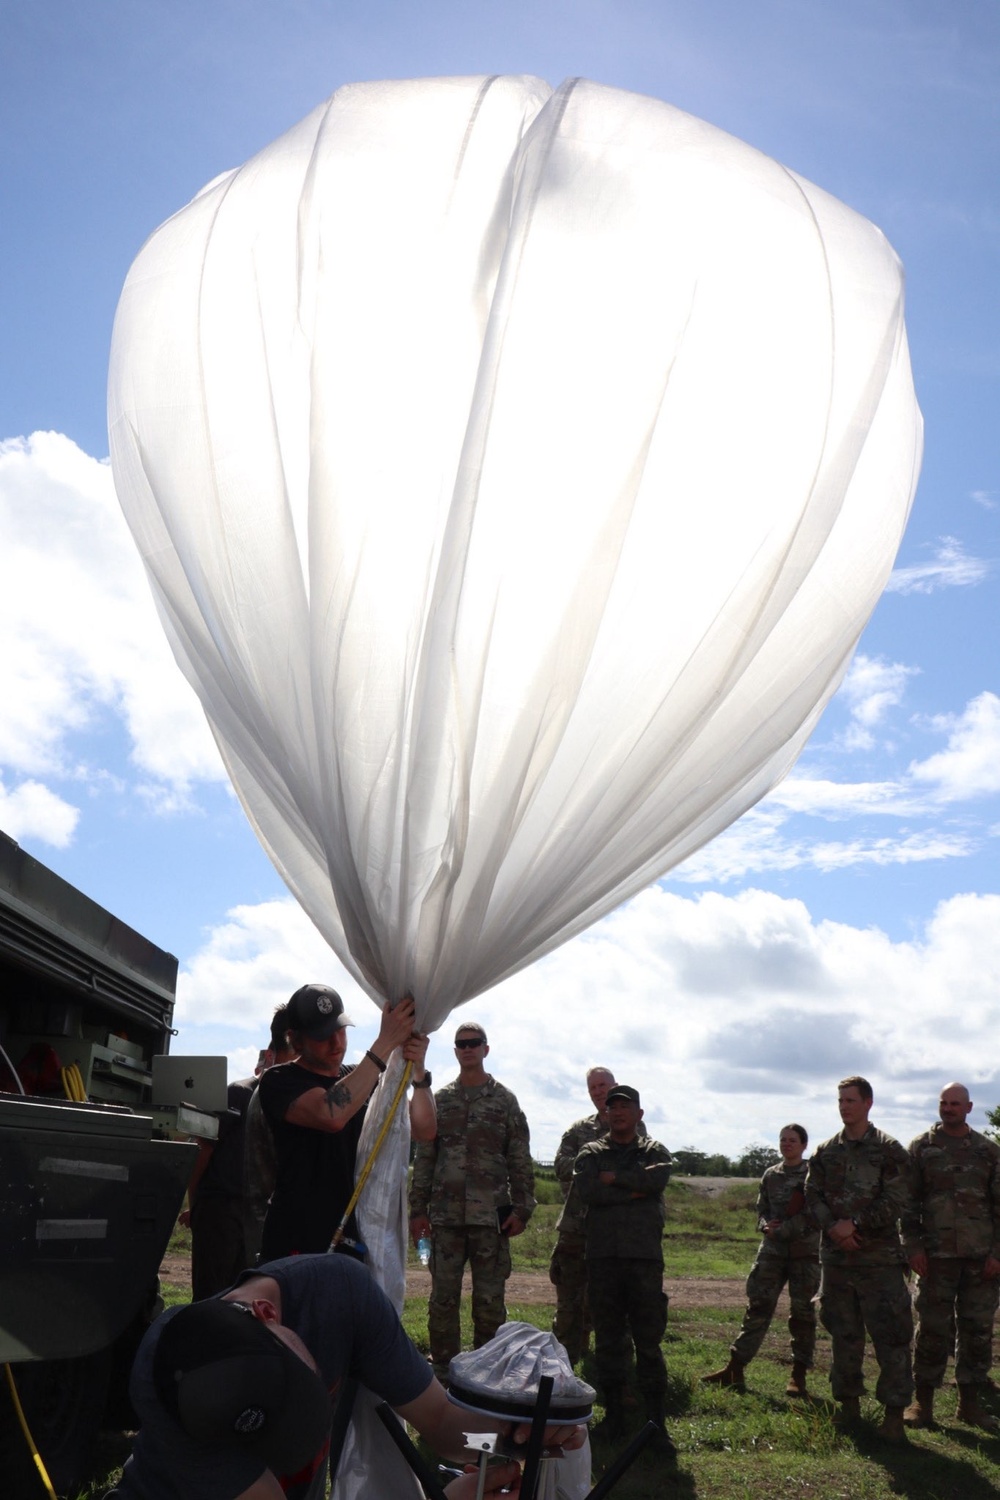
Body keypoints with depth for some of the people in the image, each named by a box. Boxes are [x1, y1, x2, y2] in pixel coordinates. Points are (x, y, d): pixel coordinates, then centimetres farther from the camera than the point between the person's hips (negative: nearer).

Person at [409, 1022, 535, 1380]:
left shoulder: (505, 1101, 4)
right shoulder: (439, 1101, 9)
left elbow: (520, 1161, 3)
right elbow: (424, 1159, 9)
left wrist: (522, 1208, -4)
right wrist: (418, 1209, 4)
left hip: (491, 1216, -2)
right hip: (446, 1215, 2)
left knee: (490, 1301, 3)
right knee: (443, 1298, 5)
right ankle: (442, 1371, 17)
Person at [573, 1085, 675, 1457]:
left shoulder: (654, 1150, 12)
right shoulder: (591, 1153, 11)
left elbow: (658, 1178, -11)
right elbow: (586, 1190, -8)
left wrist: (614, 1178, -7)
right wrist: (635, 1190, -7)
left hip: (644, 1255, -1)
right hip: (602, 1255, 1)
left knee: (649, 1339, -1)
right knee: (608, 1337, 6)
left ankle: (656, 1423, 4)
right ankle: (614, 1415, 17)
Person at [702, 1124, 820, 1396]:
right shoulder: (770, 1175, 13)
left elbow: (813, 1215, -10)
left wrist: (781, 1230, -14)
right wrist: (766, 1225, -7)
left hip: (805, 1251, -3)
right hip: (772, 1250, 4)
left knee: (802, 1310, 1)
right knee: (758, 1306, 1)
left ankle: (798, 1376, 8)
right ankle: (735, 1368, 2)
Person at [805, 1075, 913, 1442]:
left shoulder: (889, 1151, -3)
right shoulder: (825, 1152, 9)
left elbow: (896, 1202, -9)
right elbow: (812, 1196, 5)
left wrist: (856, 1224, -15)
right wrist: (834, 1227, -12)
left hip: (879, 1257, -4)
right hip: (836, 1256, 4)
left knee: (890, 1335, -4)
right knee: (844, 1334, 12)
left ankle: (894, 1414, 3)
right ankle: (849, 1403, 23)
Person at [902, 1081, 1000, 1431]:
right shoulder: (921, 1148, 4)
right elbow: (907, 1202, 3)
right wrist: (912, 1246, -5)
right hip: (936, 1256, -2)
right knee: (932, 1328, 1)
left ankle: (970, 1401, 19)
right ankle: (923, 1402, 11)